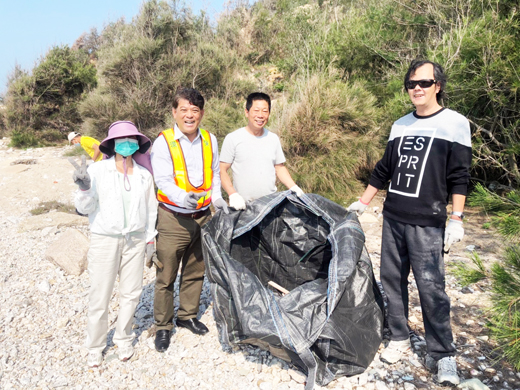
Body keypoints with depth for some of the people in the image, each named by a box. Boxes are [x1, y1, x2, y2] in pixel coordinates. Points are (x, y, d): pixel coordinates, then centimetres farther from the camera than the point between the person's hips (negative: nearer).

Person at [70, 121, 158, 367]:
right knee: (100, 296, 3)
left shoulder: (144, 175, 1)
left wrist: (150, 239, 12)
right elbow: (85, 208, -6)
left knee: (131, 293, 10)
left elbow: (151, 209, 10)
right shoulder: (98, 171, -7)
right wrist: (84, 188, -26)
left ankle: (124, 339, 30)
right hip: (105, 239, -2)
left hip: (135, 240, 3)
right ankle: (95, 346, 23)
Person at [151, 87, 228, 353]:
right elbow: (163, 181, -16)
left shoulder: (210, 140, 6)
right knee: (166, 276, 2)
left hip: (202, 217, 5)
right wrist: (183, 198, -35)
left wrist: (216, 197, 0)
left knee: (195, 271, 17)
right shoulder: (163, 142, -9)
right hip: (173, 219, -5)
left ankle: (188, 315, 37)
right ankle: (163, 326, 20)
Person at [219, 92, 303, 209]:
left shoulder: (273, 139, 10)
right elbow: (222, 170, -4)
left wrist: (294, 187, 1)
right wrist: (233, 194, -18)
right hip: (242, 205, -3)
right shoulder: (232, 139, -4)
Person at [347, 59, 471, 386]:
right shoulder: (400, 125, 12)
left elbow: (460, 177, -6)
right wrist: (363, 202, 18)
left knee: (431, 286, -4)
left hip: (427, 223, -5)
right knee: (393, 279, 10)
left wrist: (456, 218, -12)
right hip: (393, 218, 6)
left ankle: (442, 355, 11)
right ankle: (400, 338, 25)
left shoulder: (455, 123, -2)